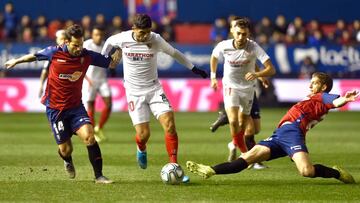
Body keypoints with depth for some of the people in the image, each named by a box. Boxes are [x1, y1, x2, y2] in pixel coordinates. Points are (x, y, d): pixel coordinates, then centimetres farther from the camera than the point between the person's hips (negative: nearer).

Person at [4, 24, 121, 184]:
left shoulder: (87, 56, -8)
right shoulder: (54, 53, -12)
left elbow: (111, 63, 4)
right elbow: (34, 56, 9)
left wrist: (118, 50, -17)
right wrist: (16, 61, 24)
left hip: (76, 107, 1)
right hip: (55, 109, -1)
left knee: (89, 136, -22)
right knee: (65, 149, 2)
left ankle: (99, 176, -15)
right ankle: (67, 161, 41)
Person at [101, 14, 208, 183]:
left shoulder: (156, 39, -9)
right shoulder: (123, 38, -11)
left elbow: (174, 53, 7)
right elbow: (109, 42, 13)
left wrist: (193, 68, 11)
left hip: (154, 89, 1)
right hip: (134, 92, -1)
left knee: (169, 124, -18)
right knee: (143, 134, -7)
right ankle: (141, 150, 33)